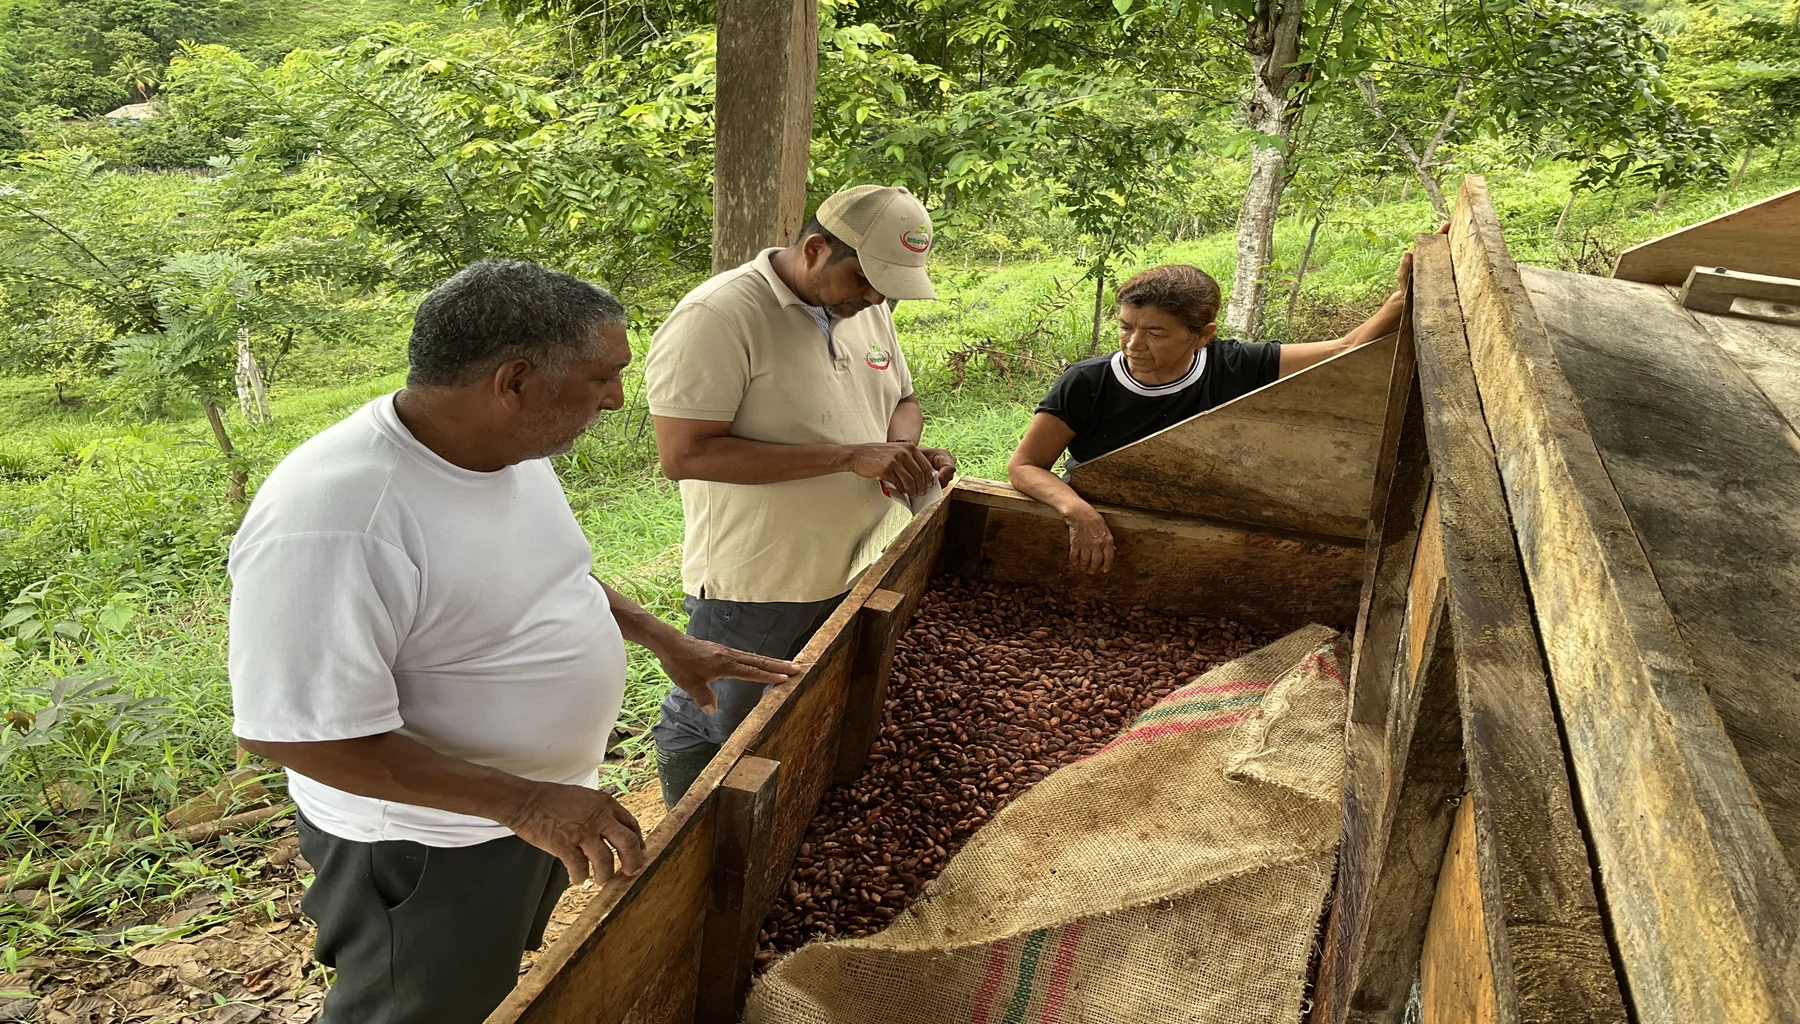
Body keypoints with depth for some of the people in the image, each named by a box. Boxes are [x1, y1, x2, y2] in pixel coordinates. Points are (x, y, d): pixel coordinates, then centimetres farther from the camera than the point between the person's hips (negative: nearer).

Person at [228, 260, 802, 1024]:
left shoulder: (509, 445, -6)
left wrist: (665, 640, 5)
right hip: (428, 845, -8)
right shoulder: (332, 520, -34)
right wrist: (523, 802, -34)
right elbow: (289, 730, -31)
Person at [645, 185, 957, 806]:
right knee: (710, 729, 12)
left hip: (855, 571, 7)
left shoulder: (865, 308, 4)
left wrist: (905, 450, -8)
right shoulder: (717, 317, -21)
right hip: (754, 587, -7)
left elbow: (902, 399, 18)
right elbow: (683, 454, -26)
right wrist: (849, 457, -28)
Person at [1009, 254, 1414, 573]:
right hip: (1088, 524, -1)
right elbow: (1024, 465, -15)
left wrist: (1403, 300, -22)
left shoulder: (1234, 370, -11)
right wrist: (1077, 511, -34)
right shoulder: (1087, 384, -16)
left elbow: (1347, 351, -7)